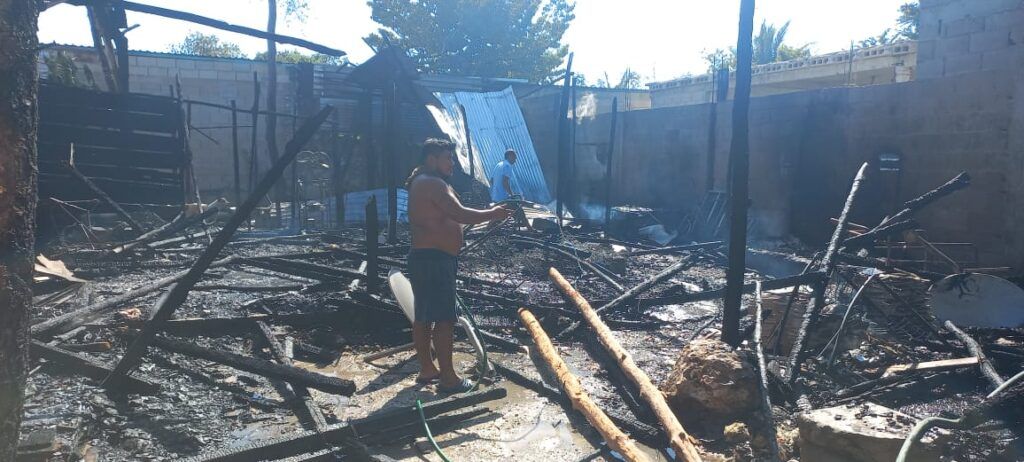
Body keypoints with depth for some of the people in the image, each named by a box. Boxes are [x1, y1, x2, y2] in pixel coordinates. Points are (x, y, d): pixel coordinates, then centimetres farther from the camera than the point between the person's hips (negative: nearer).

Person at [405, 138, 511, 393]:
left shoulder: (421, 183, 19)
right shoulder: (433, 183, -15)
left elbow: (451, 217, 18)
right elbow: (461, 214, -23)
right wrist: (492, 214, -11)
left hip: (426, 259, 11)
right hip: (434, 260, -11)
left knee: (424, 316, 15)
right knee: (444, 319, -6)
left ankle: (427, 369, 24)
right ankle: (448, 378, 0)